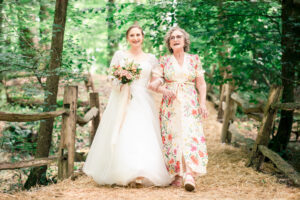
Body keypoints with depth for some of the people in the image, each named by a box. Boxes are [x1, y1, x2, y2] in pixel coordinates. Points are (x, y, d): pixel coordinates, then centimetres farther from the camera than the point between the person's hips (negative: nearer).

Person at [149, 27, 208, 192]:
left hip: (190, 104, -1)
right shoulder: (164, 61, 9)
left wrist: (202, 103, -5)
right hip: (170, 104, 1)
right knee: (172, 137, -5)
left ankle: (189, 175, -25)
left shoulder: (194, 59, 10)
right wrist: (163, 89, -17)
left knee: (191, 136, -15)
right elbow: (153, 83, 3)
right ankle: (177, 175, 2)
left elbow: (201, 84, 7)